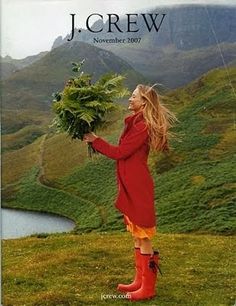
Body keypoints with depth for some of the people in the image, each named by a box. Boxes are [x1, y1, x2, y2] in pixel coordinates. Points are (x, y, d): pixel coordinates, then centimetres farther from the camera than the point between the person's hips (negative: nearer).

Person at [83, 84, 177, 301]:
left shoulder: (143, 126, -17)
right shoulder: (135, 122, 13)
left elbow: (119, 153, -18)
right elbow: (123, 152, 14)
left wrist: (94, 140, -9)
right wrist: (96, 141, 11)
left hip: (138, 186, -10)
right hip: (130, 185, 10)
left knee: (143, 237, -1)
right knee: (137, 236, 16)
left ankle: (148, 288, 10)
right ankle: (140, 281, 27)